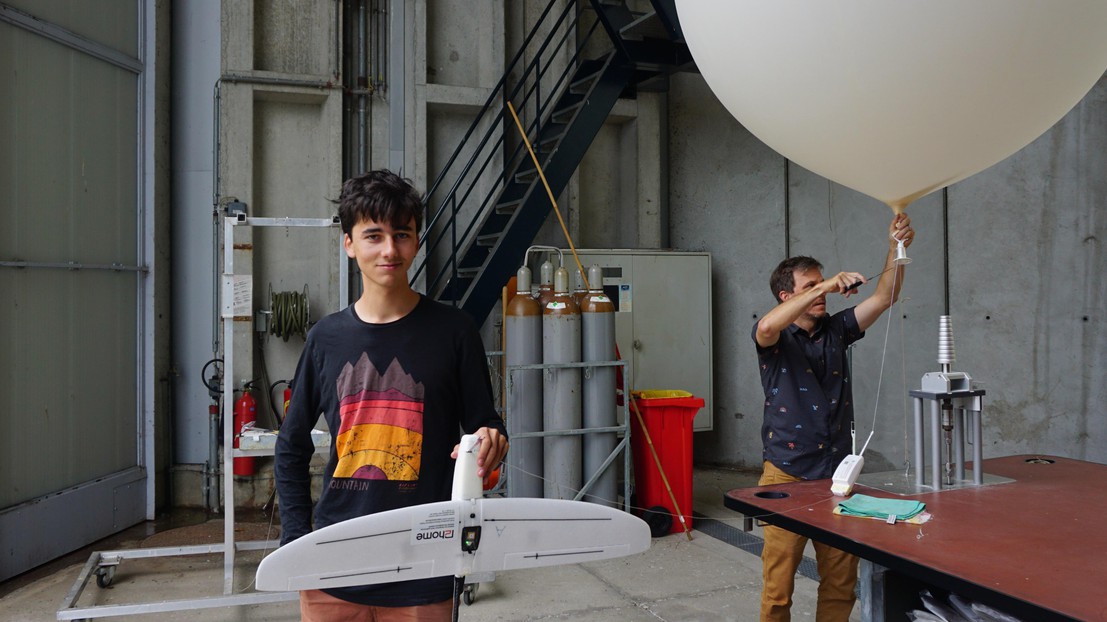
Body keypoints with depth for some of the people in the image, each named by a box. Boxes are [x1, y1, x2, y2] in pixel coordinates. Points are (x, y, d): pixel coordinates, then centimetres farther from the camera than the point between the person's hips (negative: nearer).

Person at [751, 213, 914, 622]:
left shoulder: (836, 330, 10)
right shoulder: (774, 339, -3)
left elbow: (884, 298, 2)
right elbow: (766, 327, -28)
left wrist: (897, 249, -12)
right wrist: (824, 286, -30)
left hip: (836, 473, 5)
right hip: (787, 476, -4)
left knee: (841, 581, 10)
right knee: (778, 585, 0)